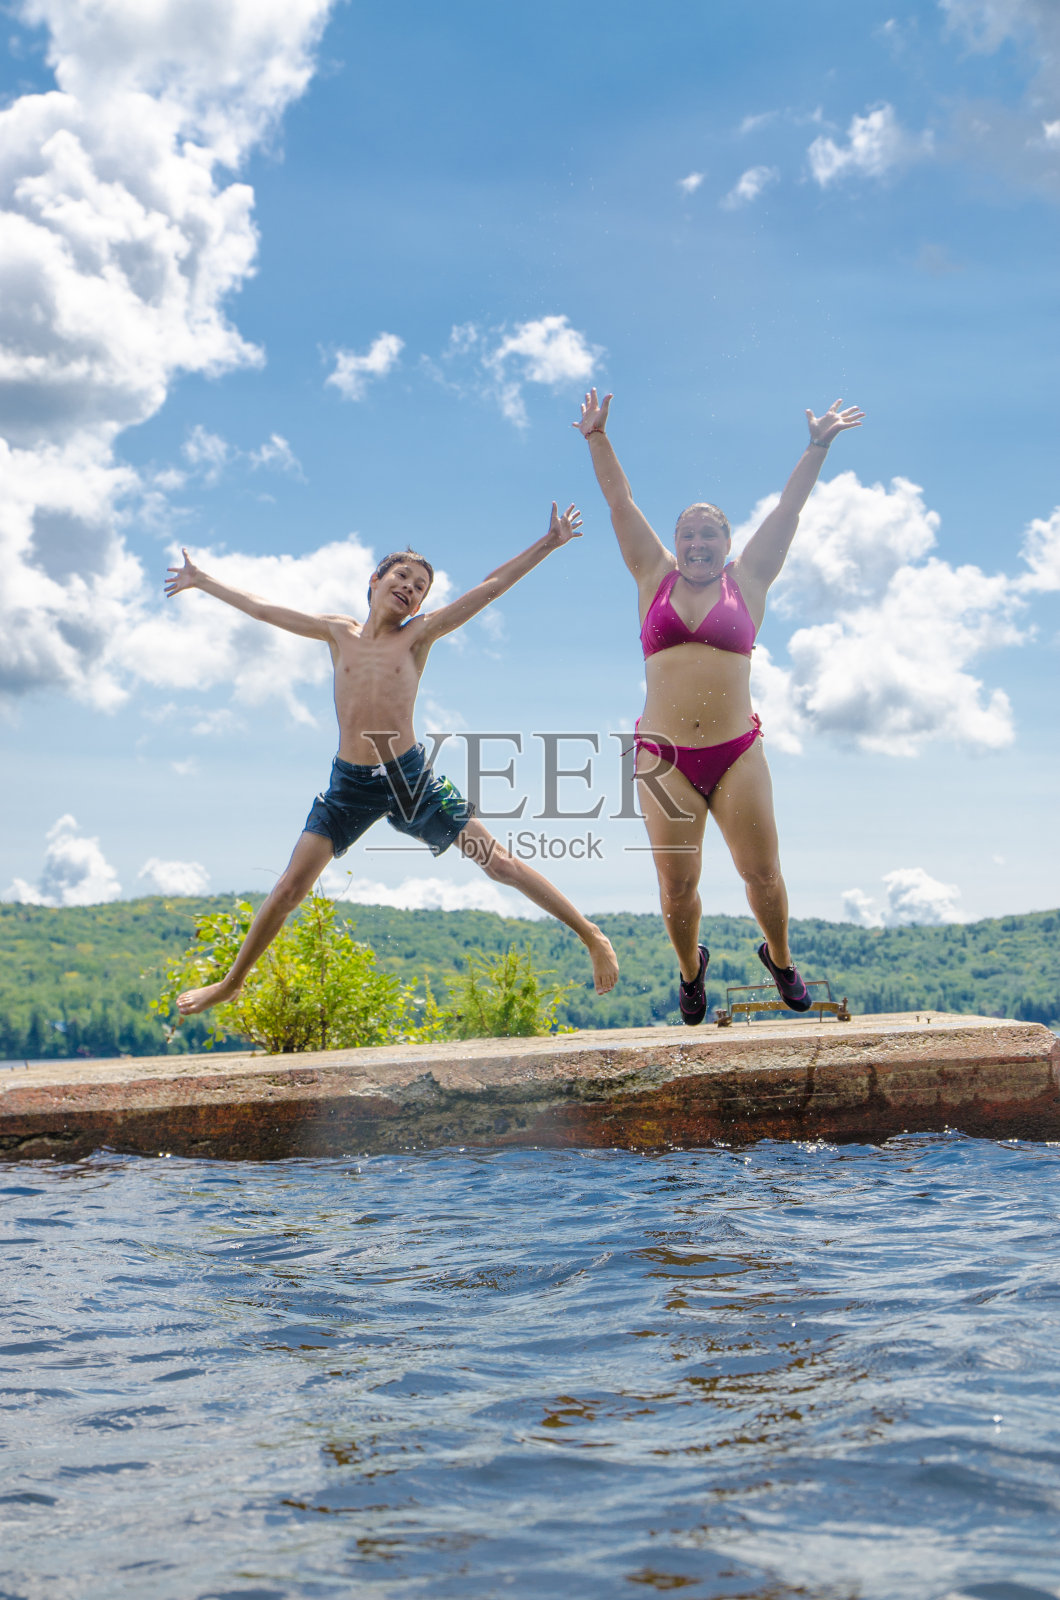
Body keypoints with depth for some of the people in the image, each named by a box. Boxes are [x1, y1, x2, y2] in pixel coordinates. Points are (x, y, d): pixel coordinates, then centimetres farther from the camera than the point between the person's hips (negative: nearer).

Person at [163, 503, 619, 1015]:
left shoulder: (418, 635, 2)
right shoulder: (339, 633, 8)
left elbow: (491, 586, 1)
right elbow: (260, 608, 18)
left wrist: (548, 544, -1)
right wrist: (202, 581, 25)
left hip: (411, 778, -2)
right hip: (349, 784, 2)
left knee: (500, 863, -4)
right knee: (289, 887, 0)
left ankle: (590, 935, 7)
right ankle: (231, 983, 17)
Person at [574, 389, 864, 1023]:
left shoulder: (747, 581, 8)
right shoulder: (656, 578, 10)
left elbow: (789, 508, 5)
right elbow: (622, 503, 8)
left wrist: (818, 447, 1)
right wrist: (598, 439, 4)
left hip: (737, 753, 0)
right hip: (664, 757, 0)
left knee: (763, 875, 0)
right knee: (677, 885, 0)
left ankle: (780, 957, 28)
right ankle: (690, 967, 28)